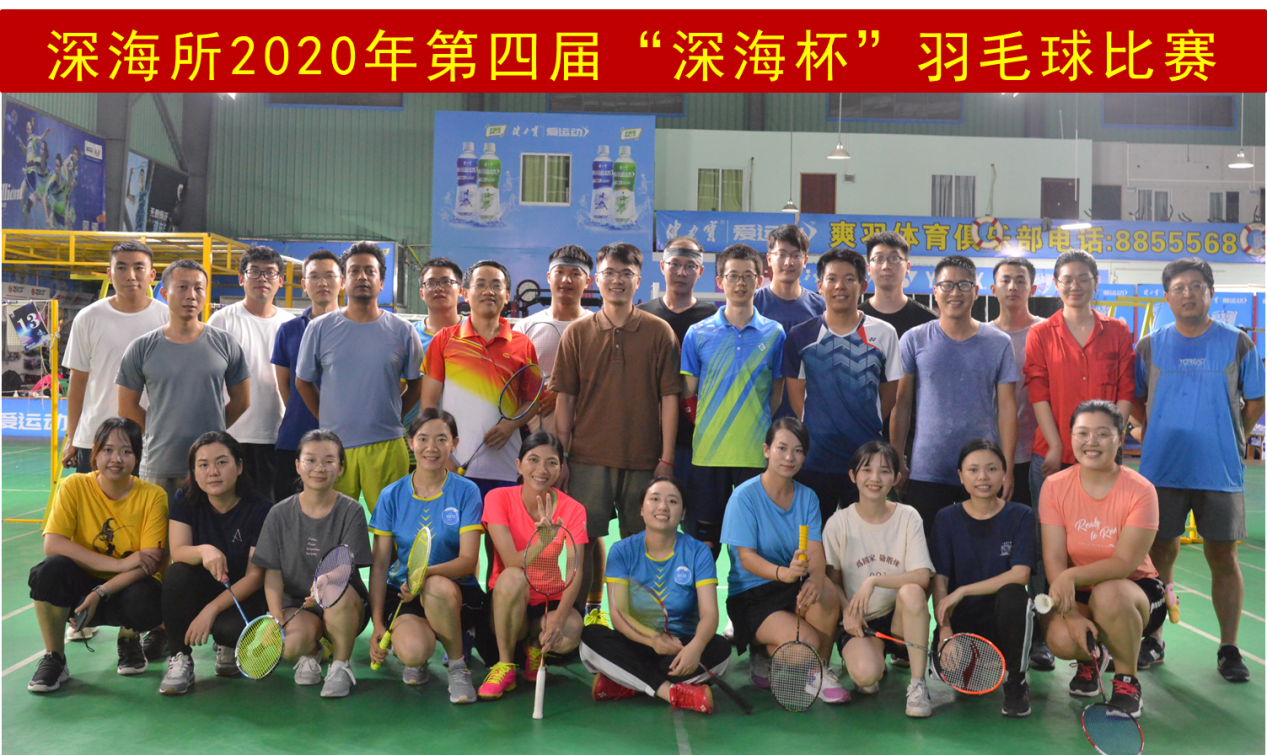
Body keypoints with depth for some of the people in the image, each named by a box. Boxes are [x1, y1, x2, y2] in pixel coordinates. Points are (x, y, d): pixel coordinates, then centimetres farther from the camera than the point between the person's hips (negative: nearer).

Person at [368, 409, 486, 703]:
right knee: (413, 651, -31)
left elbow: (468, 559, -12)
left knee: (437, 586, -38)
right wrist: (377, 624, -8)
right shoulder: (392, 495, 1)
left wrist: (426, 572, -32)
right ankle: (415, 662, 9)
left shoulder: (466, 492, -5)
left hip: (456, 594, -1)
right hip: (402, 594, 1)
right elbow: (379, 563, 1)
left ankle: (457, 666, -11)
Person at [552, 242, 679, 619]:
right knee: (584, 540, 2)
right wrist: (560, 457, 1)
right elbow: (565, 398, 6)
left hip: (644, 459, 0)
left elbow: (669, 397, 1)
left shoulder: (659, 331, 3)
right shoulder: (577, 332, 6)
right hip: (588, 457, 1)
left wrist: (666, 458, -5)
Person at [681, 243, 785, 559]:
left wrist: (762, 429, 0)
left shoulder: (774, 333, 6)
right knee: (705, 536, 7)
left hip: (756, 453, 0)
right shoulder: (698, 334, 4)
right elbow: (687, 390, 6)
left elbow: (777, 392, 9)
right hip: (708, 450, 0)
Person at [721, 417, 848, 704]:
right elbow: (746, 557, -15)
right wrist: (783, 573, -36)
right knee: (806, 642, -28)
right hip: (751, 594, -4)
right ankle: (763, 651, 6)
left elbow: (816, 551, -8)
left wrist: (815, 579, -32)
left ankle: (821, 671, -7)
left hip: (794, 588, 4)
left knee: (827, 593, -30)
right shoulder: (745, 495, -8)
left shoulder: (807, 497, 6)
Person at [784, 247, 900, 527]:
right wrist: (817, 431, -3)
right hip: (814, 459, 0)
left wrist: (867, 429, 2)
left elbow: (890, 392, 8)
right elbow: (796, 394, 5)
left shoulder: (884, 334, 2)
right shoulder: (801, 336, 2)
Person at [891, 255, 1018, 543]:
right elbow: (902, 403, 5)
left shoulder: (999, 343, 5)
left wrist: (1007, 468, -2)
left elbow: (1006, 407, 3)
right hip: (926, 473, 0)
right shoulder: (914, 340, 3)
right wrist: (897, 460, 1)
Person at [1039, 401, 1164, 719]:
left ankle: (1127, 681, -9)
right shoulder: (1055, 486, -7)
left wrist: (1072, 577, -38)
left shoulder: (1140, 490, -14)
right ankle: (1090, 659, 13)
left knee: (1108, 594, -37)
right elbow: (1054, 560, -11)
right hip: (1078, 596, 2)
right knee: (1060, 640, -29)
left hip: (1135, 589, -2)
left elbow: (1125, 563, -22)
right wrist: (1071, 614, -23)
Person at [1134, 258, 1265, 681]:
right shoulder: (1149, 347, 4)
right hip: (1162, 469, 1)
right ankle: (1153, 641, 19)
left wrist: (1230, 438, 6)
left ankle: (1229, 649, 16)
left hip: (1220, 471, -1)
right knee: (1160, 554, 7)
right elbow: (1135, 399, 14)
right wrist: (1156, 434, 5)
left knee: (1223, 556, 4)